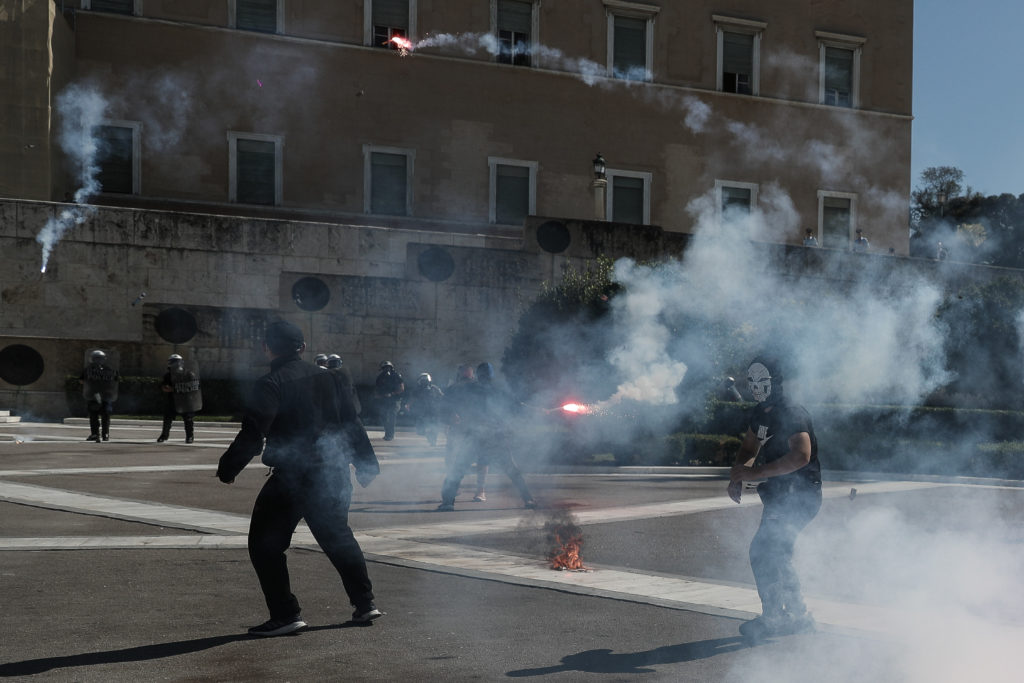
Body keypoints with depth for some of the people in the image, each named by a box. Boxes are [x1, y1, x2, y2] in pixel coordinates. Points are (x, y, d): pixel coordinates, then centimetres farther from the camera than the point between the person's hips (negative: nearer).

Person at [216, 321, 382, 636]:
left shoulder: (271, 385, -10)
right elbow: (351, 423, 15)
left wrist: (227, 468, -7)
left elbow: (252, 434, -18)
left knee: (265, 544, 3)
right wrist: (366, 465, 23)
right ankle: (365, 603, 27)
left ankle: (285, 614, -3)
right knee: (339, 538, 23)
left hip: (292, 477, -7)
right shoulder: (324, 377, 11)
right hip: (333, 475, 7)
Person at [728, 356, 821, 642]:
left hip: (798, 497, -10)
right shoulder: (761, 414, 10)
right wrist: (738, 476, 1)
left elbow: (801, 455, -34)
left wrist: (756, 472, -31)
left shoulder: (792, 414, -20)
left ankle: (771, 618, -5)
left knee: (762, 551, -14)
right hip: (779, 496, 10)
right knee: (775, 555, 14)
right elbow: (749, 448, 22)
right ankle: (798, 616, 24)